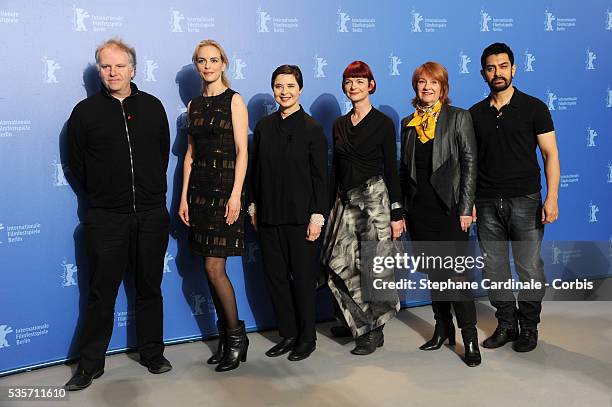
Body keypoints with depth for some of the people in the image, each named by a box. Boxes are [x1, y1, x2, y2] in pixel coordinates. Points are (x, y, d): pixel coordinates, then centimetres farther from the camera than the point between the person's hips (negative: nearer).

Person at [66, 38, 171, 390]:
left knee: (150, 288, 11)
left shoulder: (152, 106, 7)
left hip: (152, 215, 2)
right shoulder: (86, 111, 0)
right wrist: (101, 194, 10)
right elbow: (76, 164, 7)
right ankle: (91, 364, 17)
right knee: (102, 292, 4)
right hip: (106, 218, -2)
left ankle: (153, 354, 25)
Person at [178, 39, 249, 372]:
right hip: (199, 189, 6)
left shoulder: (234, 100, -2)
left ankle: (236, 336, 7)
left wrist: (236, 195, -16)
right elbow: (190, 153, 14)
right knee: (212, 269, 7)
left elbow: (242, 151, -8)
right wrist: (184, 197, 7)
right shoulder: (194, 105, 14)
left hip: (225, 188, -6)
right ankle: (226, 338, 19)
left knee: (214, 268, -9)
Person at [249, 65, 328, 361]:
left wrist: (317, 216, -11)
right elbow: (256, 170, 12)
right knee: (275, 276, 10)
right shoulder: (264, 126, 8)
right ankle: (288, 334, 25)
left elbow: (320, 176, -7)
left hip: (300, 217, -4)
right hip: (269, 216, 5)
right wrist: (254, 207, 9)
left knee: (303, 277, 5)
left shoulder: (312, 128, -5)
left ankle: (307, 337, 21)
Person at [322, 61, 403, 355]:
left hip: (374, 199, -5)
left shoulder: (383, 123, -2)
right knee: (339, 265, 2)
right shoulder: (339, 124, 12)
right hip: (345, 201, 5)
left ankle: (374, 330, 14)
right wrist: (331, 206, 12)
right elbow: (336, 168, 14)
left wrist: (397, 213, -8)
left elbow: (391, 170, -4)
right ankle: (358, 322, 23)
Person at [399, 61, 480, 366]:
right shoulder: (408, 123, 11)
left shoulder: (458, 118, -1)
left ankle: (469, 336, 4)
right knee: (433, 273, 12)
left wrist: (465, 208, -11)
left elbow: (469, 164, -5)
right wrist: (402, 210, 9)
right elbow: (404, 168, 13)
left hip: (448, 207, -4)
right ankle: (443, 327, 25)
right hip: (419, 209, 5)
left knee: (454, 272, -7)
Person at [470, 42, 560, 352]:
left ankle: (529, 327, 18)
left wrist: (552, 198, -11)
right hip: (487, 203, 3)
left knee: (530, 268, 0)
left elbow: (550, 155, -1)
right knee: (494, 268, 7)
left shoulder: (533, 108, 2)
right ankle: (506, 324, 22)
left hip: (524, 200, -3)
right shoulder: (475, 113, 10)